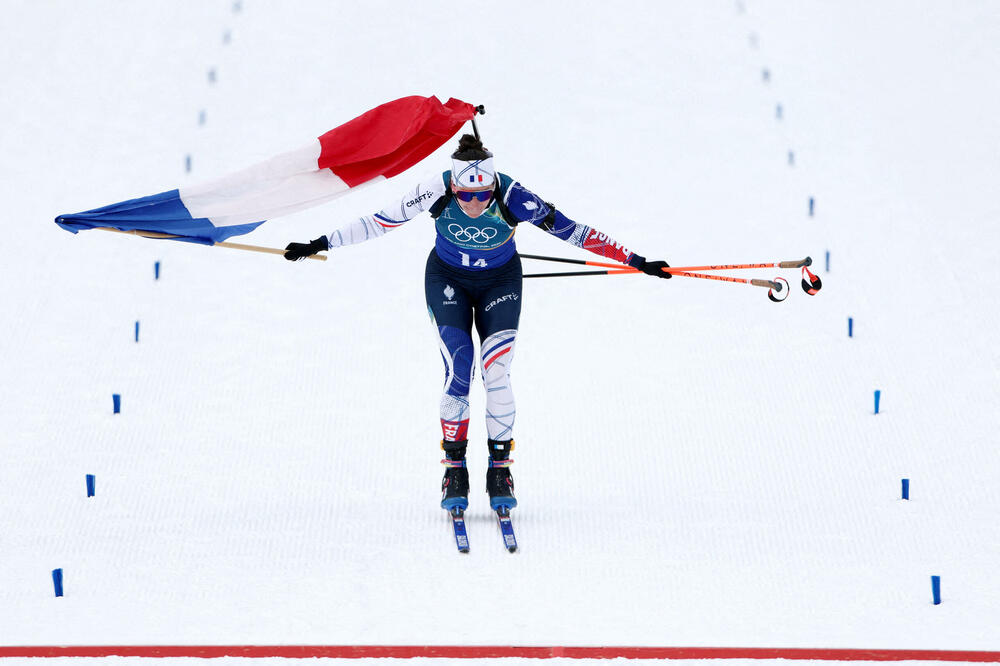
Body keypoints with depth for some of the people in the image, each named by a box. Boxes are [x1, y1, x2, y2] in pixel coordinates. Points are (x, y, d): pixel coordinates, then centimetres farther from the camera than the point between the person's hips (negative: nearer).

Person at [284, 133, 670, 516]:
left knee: (496, 374, -13)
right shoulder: (436, 193, -29)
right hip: (448, 279, 0)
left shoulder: (512, 198, -31)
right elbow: (380, 222, -18)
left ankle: (500, 471, 1)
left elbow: (568, 229, -25)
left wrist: (637, 262, -23)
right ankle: (454, 472, -1)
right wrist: (320, 245, -15)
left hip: (500, 282, 0)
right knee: (457, 373, -14)